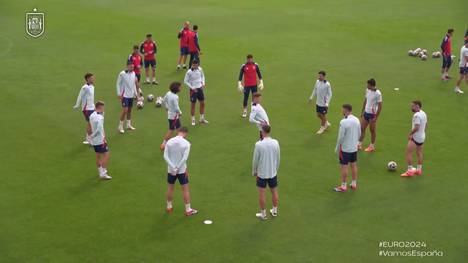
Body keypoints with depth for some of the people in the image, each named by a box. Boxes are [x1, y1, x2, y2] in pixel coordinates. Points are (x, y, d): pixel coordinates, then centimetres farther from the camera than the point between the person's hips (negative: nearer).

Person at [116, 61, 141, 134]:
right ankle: (120, 126, 0)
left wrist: (136, 93, 14)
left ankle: (129, 125, 24)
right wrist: (119, 94, -11)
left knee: (129, 110, 13)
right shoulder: (122, 74, -13)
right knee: (125, 110, -10)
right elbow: (118, 84, -7)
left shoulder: (133, 73, 4)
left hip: (131, 95, 6)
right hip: (125, 95, -6)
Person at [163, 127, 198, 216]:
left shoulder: (169, 142, -4)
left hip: (171, 169, 3)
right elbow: (185, 158, -20)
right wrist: (178, 168, -13)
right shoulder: (186, 143, -12)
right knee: (185, 189, 7)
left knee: (170, 188, 19)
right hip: (182, 170, -3)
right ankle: (188, 210, 14)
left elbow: (165, 156, -10)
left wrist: (173, 167, -15)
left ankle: (169, 207, 32)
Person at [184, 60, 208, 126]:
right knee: (193, 104, 2)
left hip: (200, 88, 5)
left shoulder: (200, 69, -4)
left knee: (202, 103, 10)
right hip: (193, 90, -5)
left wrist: (203, 83, 2)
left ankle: (202, 118, 24)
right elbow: (185, 81, -11)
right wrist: (192, 88, -14)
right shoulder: (189, 72, -18)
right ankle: (193, 120, 14)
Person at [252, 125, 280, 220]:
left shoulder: (258, 144, -18)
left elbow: (255, 160, -10)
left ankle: (263, 214, 18)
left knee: (261, 194, 9)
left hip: (261, 173, -3)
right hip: (273, 172, 3)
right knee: (274, 192, 18)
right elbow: (278, 158, 1)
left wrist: (254, 172, 5)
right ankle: (274, 211, 31)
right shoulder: (275, 143, -8)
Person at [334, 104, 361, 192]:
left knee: (344, 167, 1)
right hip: (354, 148, 7)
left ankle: (343, 186, 8)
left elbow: (341, 137, -18)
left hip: (345, 148, -7)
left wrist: (337, 148, -7)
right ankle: (354, 184, 25)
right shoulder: (357, 120, 0)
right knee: (354, 165, 16)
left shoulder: (343, 122, -21)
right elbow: (359, 134, 9)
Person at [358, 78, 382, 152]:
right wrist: (362, 111, 15)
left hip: (372, 114, -7)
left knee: (372, 130, 6)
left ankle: (372, 146, 19)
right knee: (362, 128, 9)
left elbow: (380, 106, -16)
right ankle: (359, 145, 19)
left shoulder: (378, 94, -19)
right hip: (366, 113, 7)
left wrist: (376, 117, -17)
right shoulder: (367, 90, 2)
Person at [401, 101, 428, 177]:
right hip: (422, 137, 10)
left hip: (415, 137, -10)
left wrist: (410, 134, -18)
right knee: (419, 153, 17)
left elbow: (416, 127, -29)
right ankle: (419, 170, 25)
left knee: (408, 153, -5)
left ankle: (410, 170, -5)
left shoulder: (417, 115, -23)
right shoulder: (423, 113, 8)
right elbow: (425, 124, 18)